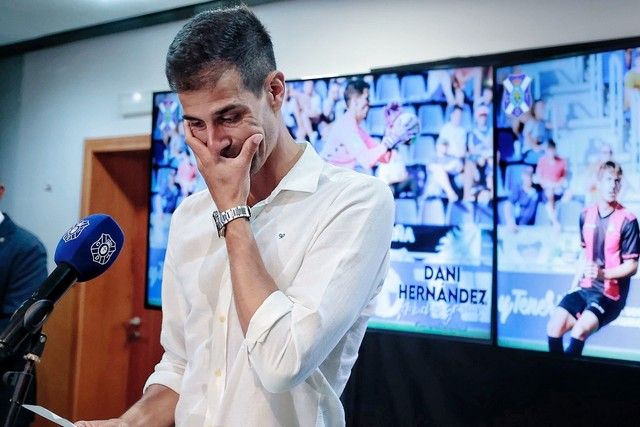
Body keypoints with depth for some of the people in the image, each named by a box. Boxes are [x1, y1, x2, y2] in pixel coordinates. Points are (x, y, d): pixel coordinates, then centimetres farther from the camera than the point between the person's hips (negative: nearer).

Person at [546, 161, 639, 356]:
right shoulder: (586, 215, 5)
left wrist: (603, 273, -22)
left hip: (611, 293, -5)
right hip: (585, 287, 5)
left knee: (579, 330, -27)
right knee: (554, 327, -14)